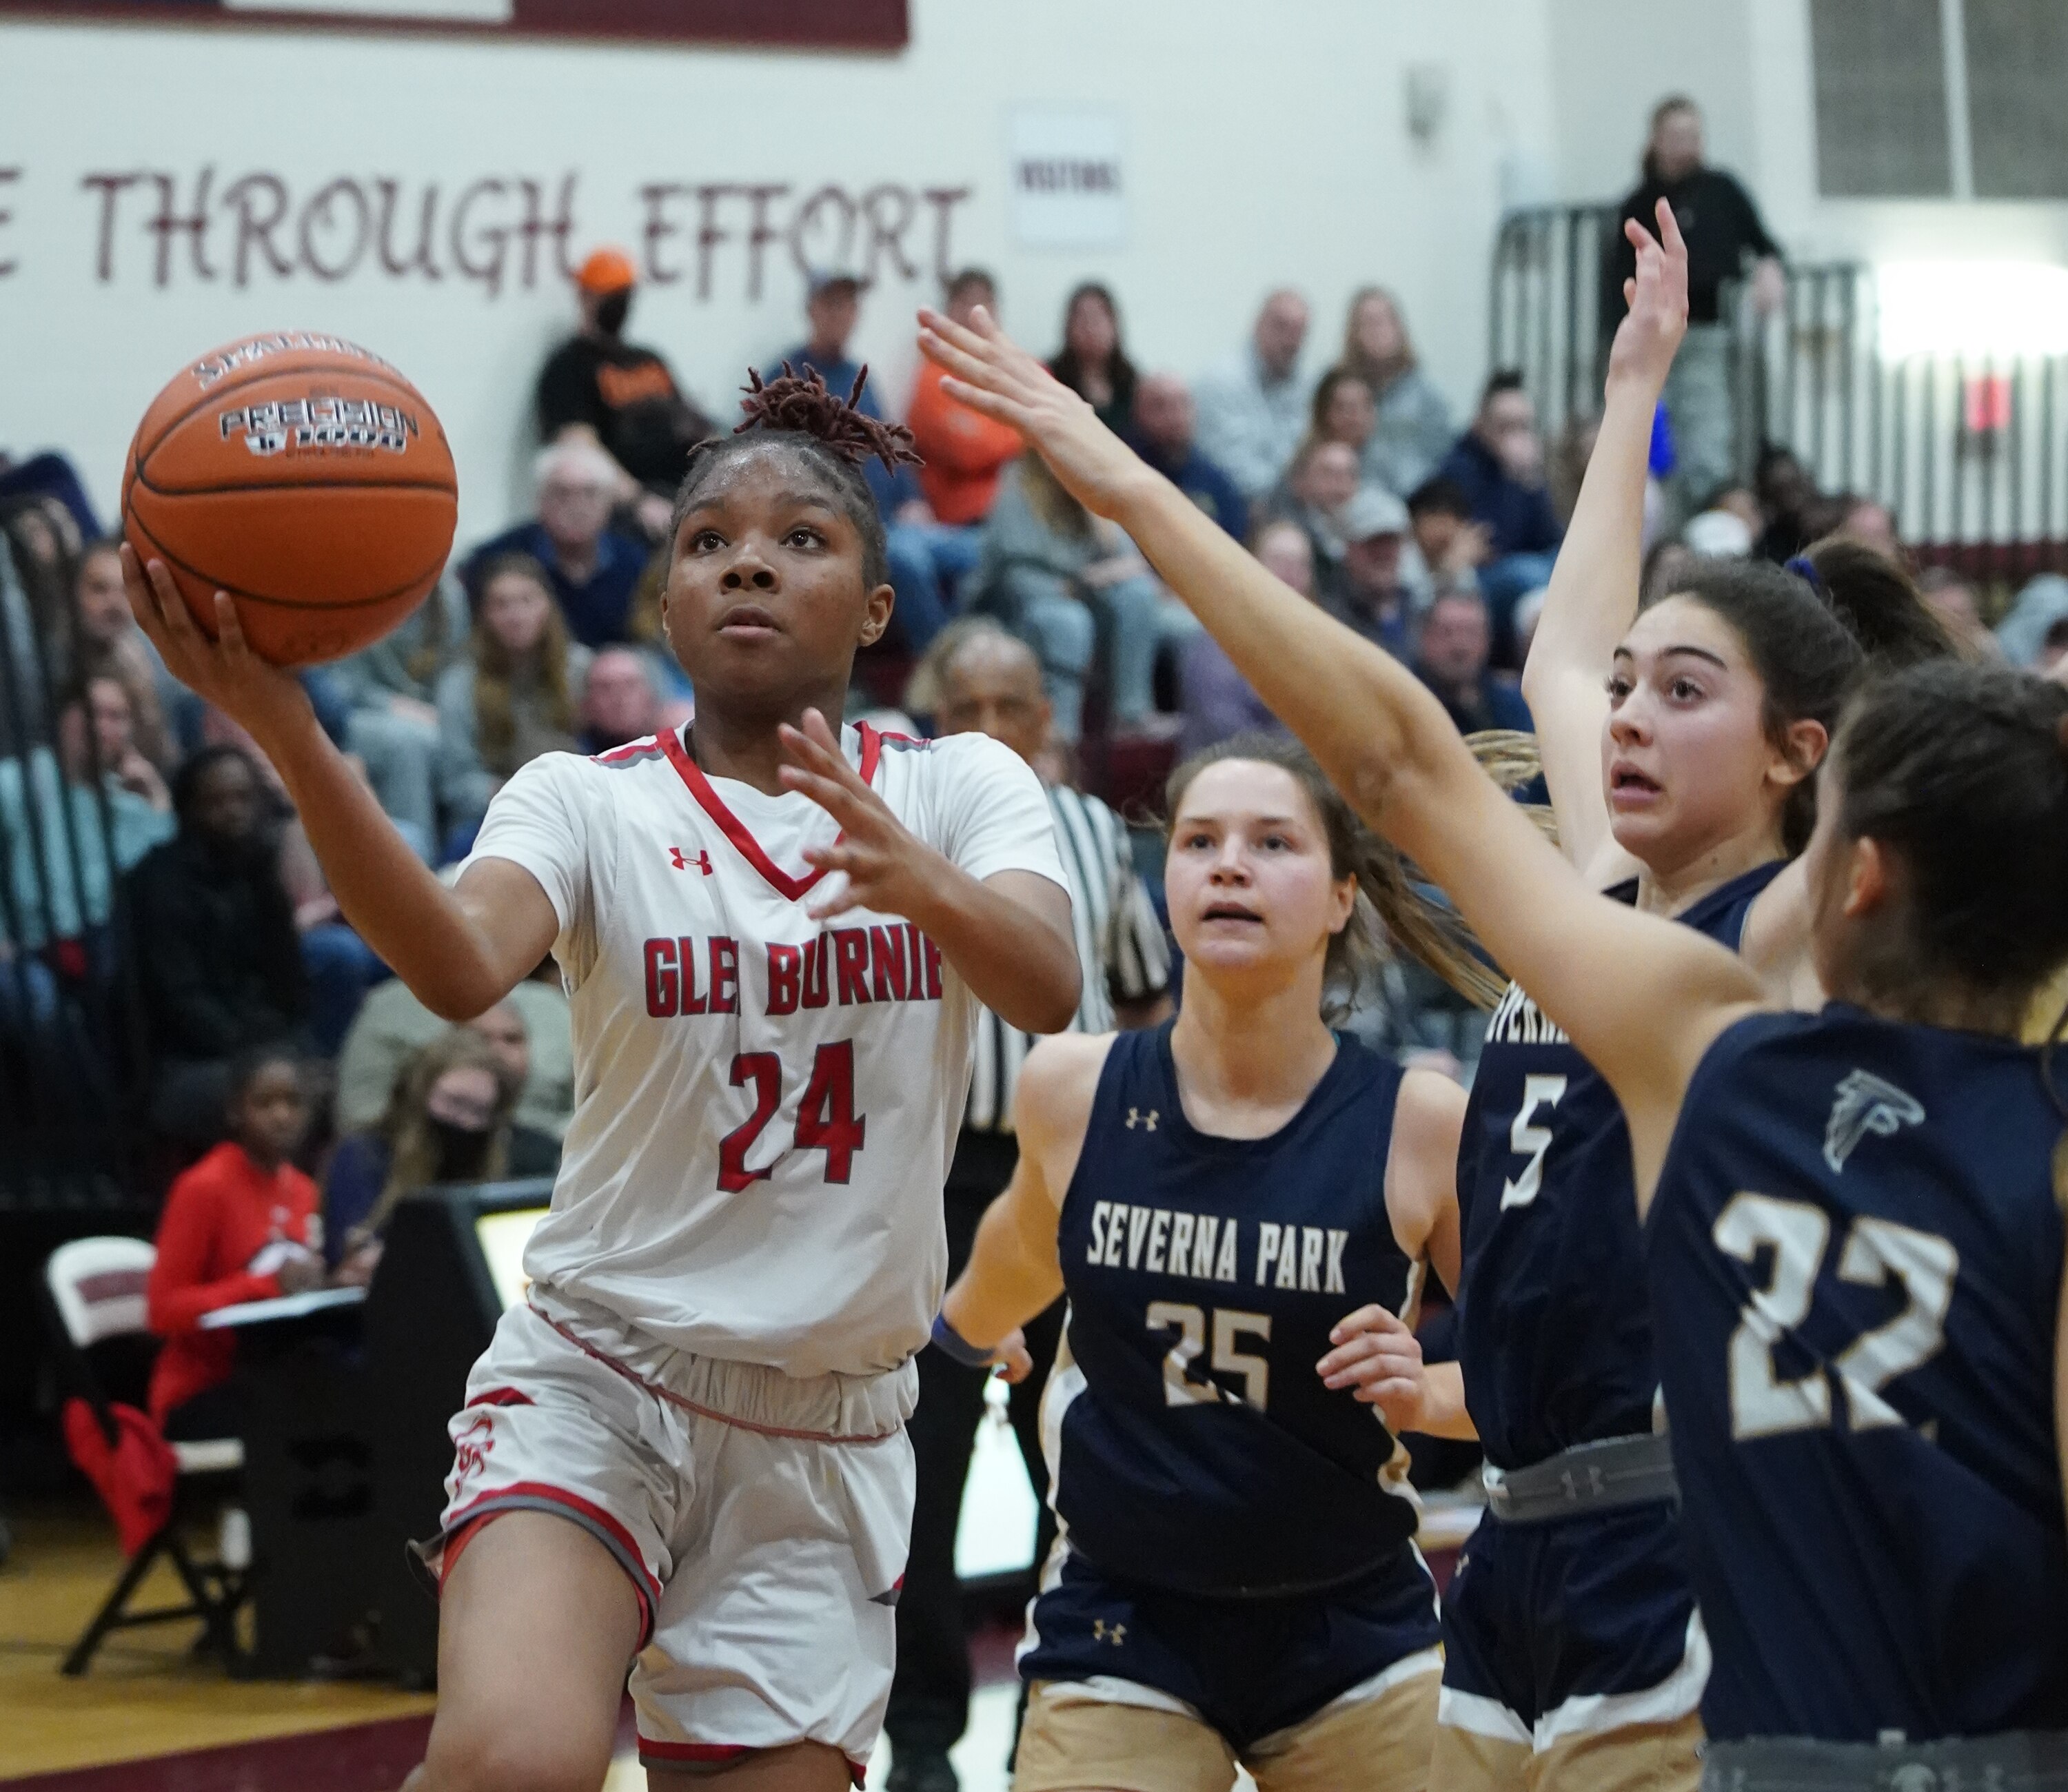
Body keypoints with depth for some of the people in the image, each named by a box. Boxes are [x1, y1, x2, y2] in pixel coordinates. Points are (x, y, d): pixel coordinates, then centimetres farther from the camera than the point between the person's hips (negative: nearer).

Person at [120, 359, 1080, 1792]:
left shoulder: (960, 790, 3)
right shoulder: (590, 803, -1)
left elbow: (1049, 990, -19)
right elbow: (459, 967, -24)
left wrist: (923, 885, -42)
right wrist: (290, 737, -41)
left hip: (828, 1434, 2)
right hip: (597, 1376, -2)